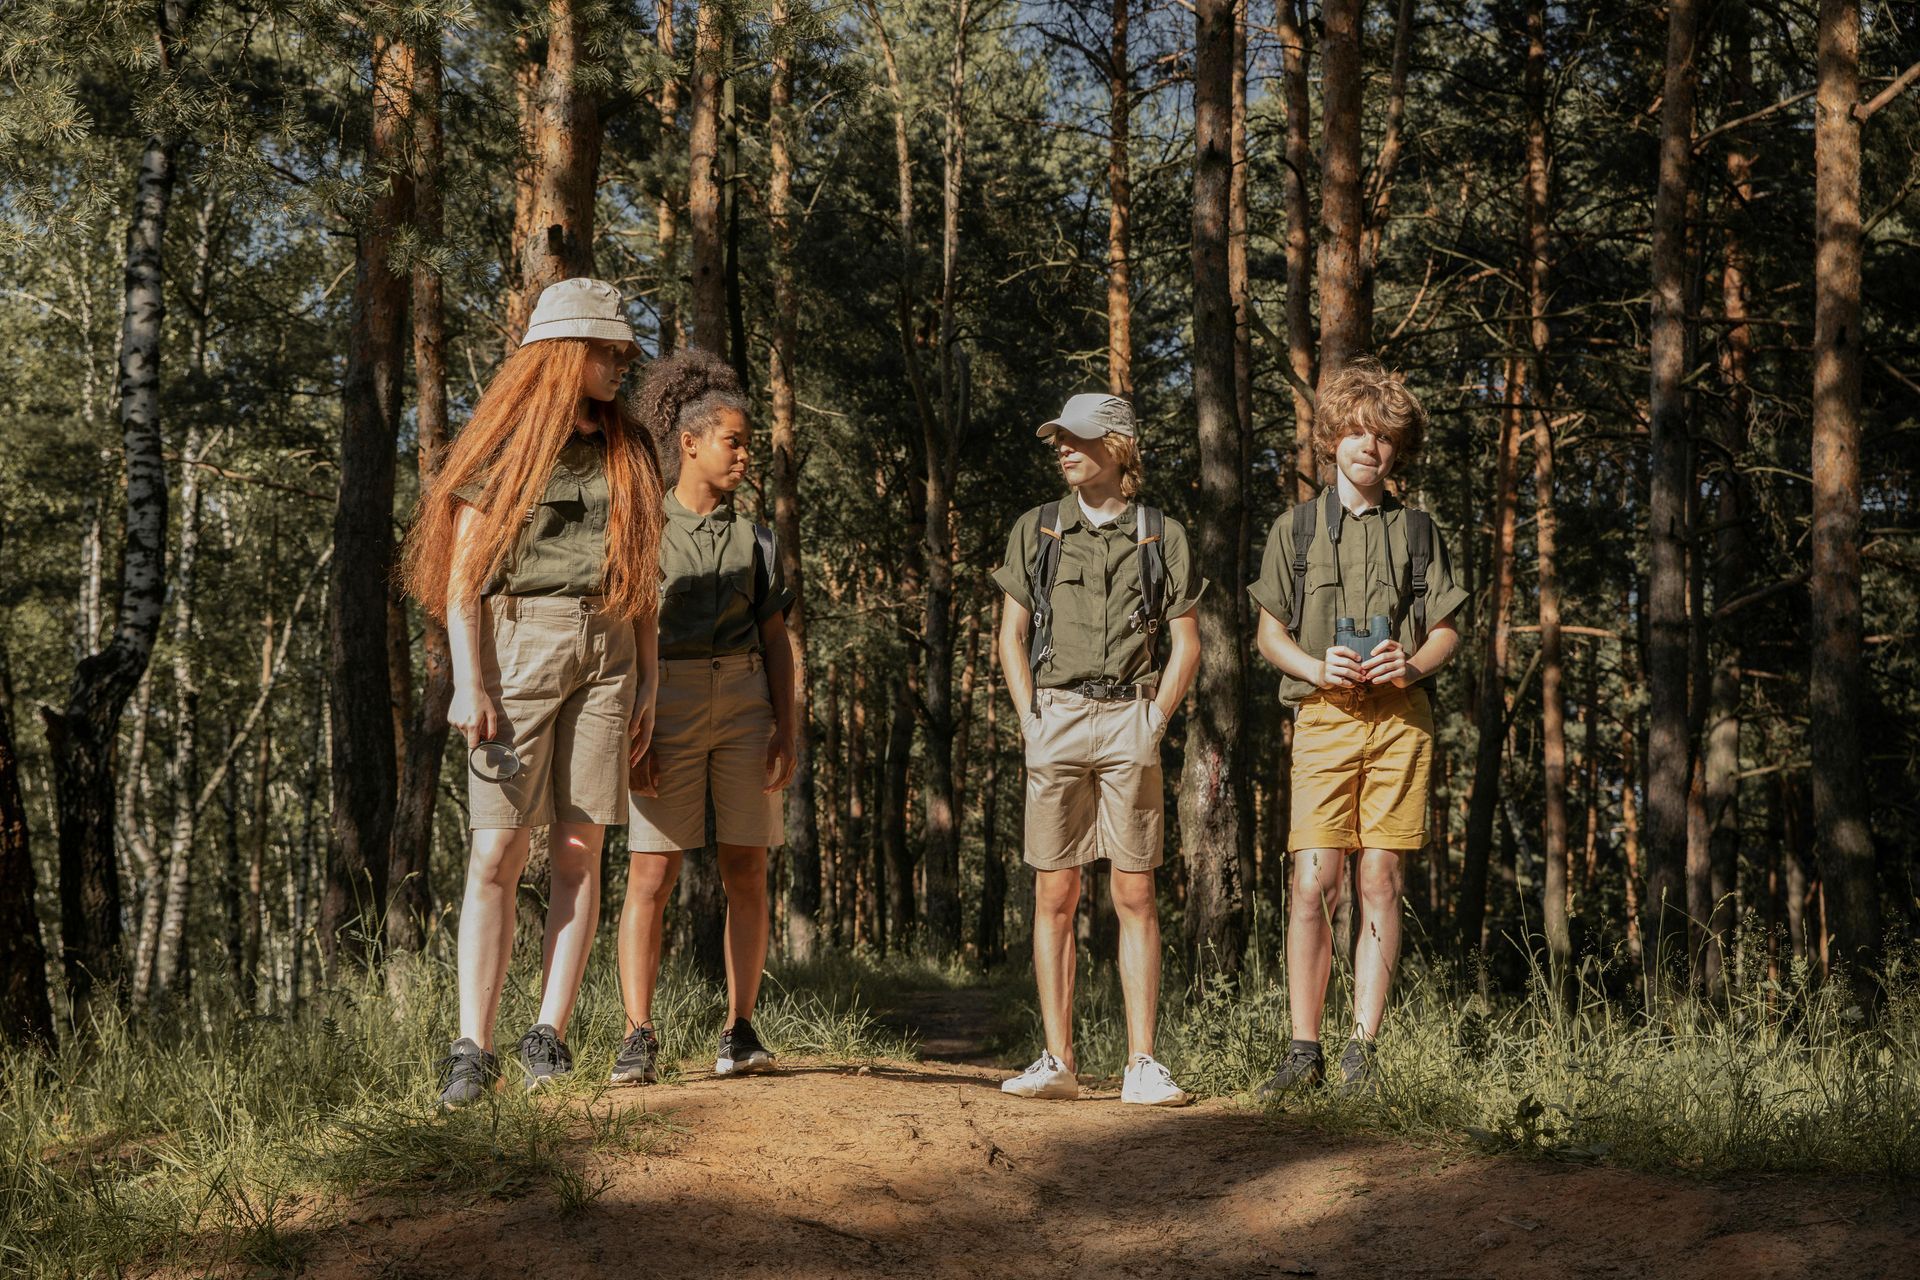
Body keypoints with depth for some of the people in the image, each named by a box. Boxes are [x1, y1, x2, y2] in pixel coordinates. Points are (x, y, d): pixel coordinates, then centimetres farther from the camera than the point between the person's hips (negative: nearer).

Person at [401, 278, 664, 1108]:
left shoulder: (627, 451, 13)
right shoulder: (504, 448, 0)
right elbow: (461, 576, -3)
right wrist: (469, 684, -13)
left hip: (604, 655, 4)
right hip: (518, 643, -4)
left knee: (581, 852, 0)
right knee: (495, 855, -8)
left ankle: (549, 1036, 4)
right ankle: (472, 1051, -7)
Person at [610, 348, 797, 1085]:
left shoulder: (753, 538, 13)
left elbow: (776, 639, 11)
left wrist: (786, 733, 1)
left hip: (745, 704, 3)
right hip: (667, 708, -3)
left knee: (745, 873, 1)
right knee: (651, 876, -7)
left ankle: (740, 1033, 6)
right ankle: (638, 1040, -7)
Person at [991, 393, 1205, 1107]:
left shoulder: (1162, 537, 7)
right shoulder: (1036, 531, 10)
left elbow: (1186, 644, 7)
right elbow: (1011, 634, 10)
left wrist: (1155, 720, -4)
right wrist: (1030, 720, -1)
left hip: (1128, 723, -1)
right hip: (1055, 720, 1)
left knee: (1135, 896, -2)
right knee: (1054, 896, 1)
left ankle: (1141, 1066, 0)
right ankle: (1057, 1063, 4)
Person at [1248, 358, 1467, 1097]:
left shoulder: (1417, 530, 14)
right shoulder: (1297, 528, 11)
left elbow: (1447, 631, 13)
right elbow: (1270, 632, 11)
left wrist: (1414, 664, -9)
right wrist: (1316, 669, -9)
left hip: (1400, 718, 1)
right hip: (1324, 715, -1)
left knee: (1380, 884, -1)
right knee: (1314, 883, -8)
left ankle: (1362, 1052, 3)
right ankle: (1304, 1050, -2)